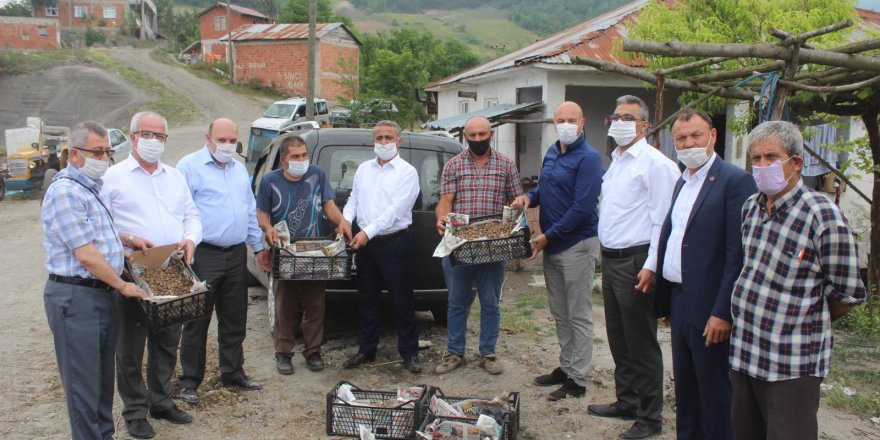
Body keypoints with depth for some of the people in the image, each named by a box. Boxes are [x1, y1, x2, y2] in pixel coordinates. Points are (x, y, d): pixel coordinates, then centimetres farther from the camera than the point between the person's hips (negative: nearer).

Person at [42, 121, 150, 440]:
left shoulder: (91, 187, 13)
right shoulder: (66, 192, -17)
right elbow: (86, 255, -20)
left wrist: (129, 240, 19)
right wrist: (122, 286, -11)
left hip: (103, 294, 10)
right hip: (75, 297, -10)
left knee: (104, 377, 17)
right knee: (84, 383, 0)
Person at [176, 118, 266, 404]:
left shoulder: (239, 169, 16)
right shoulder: (190, 166, -5)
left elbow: (251, 211, 22)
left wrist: (258, 245, 20)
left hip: (236, 255, 6)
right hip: (204, 255, -6)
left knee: (234, 321, 13)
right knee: (198, 321, 1)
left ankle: (233, 373, 26)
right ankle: (190, 381, 12)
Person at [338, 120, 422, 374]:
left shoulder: (407, 172, -6)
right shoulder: (363, 169, 13)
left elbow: (395, 209, -15)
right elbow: (354, 198, 16)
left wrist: (367, 232, -22)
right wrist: (346, 218, -6)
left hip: (395, 243, -5)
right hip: (365, 243, 6)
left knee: (402, 300, 0)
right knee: (367, 299, 13)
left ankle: (409, 353, 11)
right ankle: (366, 350, 24)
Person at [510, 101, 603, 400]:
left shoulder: (588, 158, -15)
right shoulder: (552, 153, 11)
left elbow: (582, 207, -21)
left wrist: (549, 236, -18)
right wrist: (529, 197, 1)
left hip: (577, 246, -8)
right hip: (552, 245, 8)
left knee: (579, 316, 1)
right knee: (560, 313, 17)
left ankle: (577, 380, 10)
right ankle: (566, 367, 31)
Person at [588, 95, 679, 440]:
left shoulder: (655, 164, -13)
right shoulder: (616, 161, 15)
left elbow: (662, 221, -18)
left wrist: (651, 267, -21)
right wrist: (606, 256, 17)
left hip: (635, 263, -9)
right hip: (610, 259, 9)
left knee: (641, 344, 0)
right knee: (618, 340, 18)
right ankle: (626, 402, 33)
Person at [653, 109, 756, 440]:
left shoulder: (735, 180, -12)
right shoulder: (682, 182, 14)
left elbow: (738, 253, -18)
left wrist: (722, 312, -20)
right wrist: (666, 301, 13)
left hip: (709, 309, -8)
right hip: (679, 301, 8)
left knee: (715, 396, 5)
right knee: (684, 390, 18)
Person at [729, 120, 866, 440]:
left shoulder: (823, 216, -17)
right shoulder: (751, 207, 5)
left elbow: (846, 295, -9)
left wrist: (810, 325, 5)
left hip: (793, 365, -7)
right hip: (743, 353, 7)